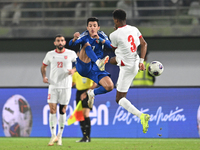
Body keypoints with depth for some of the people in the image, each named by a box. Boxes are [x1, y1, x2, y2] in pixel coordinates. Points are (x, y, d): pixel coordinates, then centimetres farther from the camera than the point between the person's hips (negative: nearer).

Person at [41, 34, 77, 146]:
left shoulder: (71, 54, 1)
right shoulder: (50, 54, 6)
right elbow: (44, 66, 19)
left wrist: (74, 70, -8)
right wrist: (44, 77, 2)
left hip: (66, 86, -1)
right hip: (53, 85, 1)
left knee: (63, 111, 3)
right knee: (52, 110, -7)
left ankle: (60, 136, 14)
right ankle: (53, 135, -2)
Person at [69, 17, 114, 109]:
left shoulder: (101, 35, 3)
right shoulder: (85, 36, -3)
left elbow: (109, 45, -16)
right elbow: (71, 44, -18)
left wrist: (99, 39, -34)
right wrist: (74, 39, -42)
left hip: (96, 70, 3)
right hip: (83, 67, -3)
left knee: (110, 86, -17)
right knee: (87, 44, -26)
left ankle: (91, 93, 10)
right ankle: (99, 62, -48)